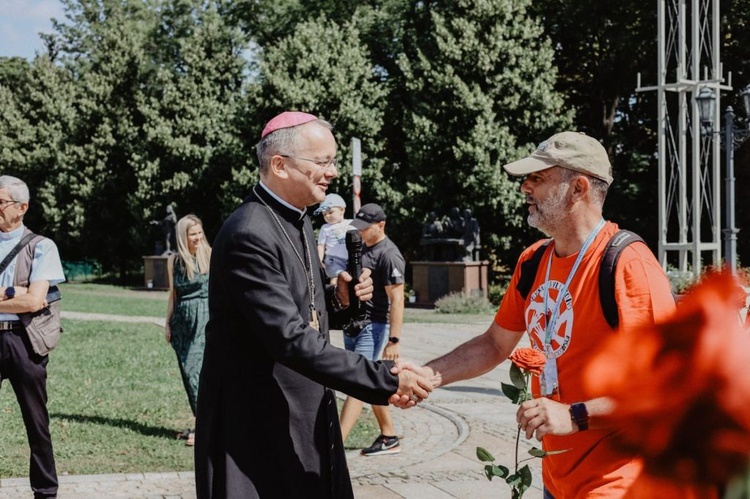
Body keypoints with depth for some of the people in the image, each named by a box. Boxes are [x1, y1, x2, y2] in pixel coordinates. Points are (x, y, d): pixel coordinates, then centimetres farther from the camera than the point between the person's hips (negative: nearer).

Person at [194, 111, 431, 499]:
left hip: (304, 418, 9)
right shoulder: (249, 235, -21)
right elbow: (292, 340, -26)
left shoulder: (299, 222, 10)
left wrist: (337, 298, 0)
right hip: (256, 424, -9)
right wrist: (385, 381, -26)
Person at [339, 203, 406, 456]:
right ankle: (389, 438, 24)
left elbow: (397, 299, -19)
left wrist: (394, 340, -23)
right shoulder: (362, 247, 14)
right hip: (354, 325, 10)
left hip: (374, 327, -10)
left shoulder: (388, 254, -14)